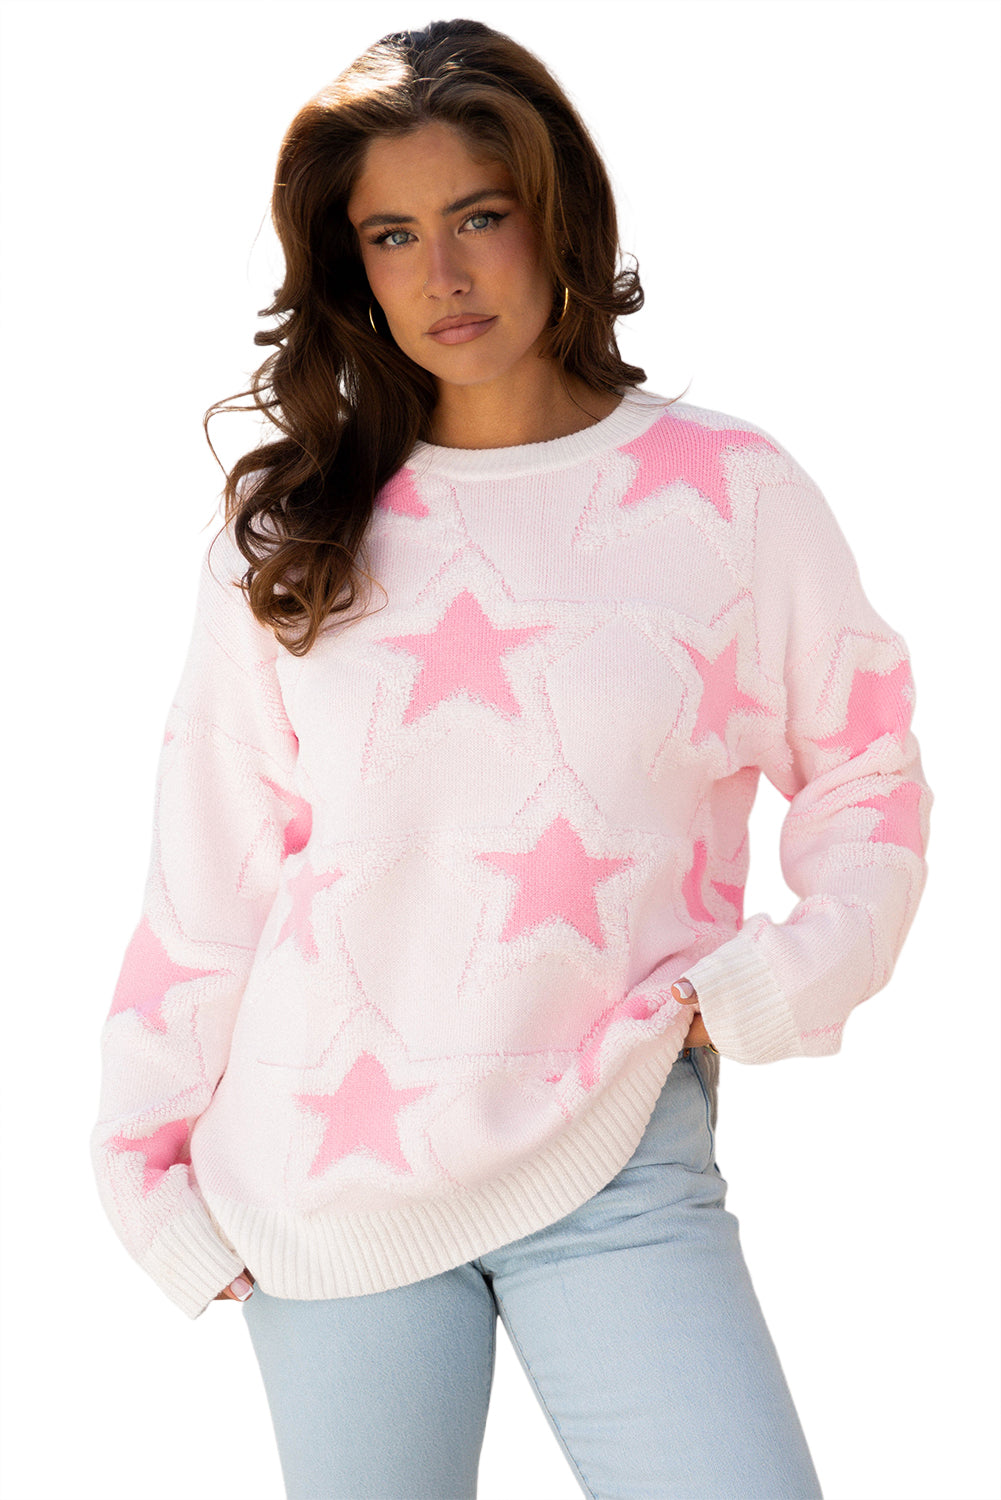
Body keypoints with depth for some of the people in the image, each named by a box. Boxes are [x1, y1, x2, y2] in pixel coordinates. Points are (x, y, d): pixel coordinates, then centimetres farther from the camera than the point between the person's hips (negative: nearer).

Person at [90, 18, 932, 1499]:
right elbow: (211, 861, 6)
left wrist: (764, 986, -8)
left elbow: (865, 779, 7)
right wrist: (148, 1153, 4)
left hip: (613, 1163, -1)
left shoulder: (725, 490, 0)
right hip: (321, 1171, 2)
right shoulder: (295, 531, 5)